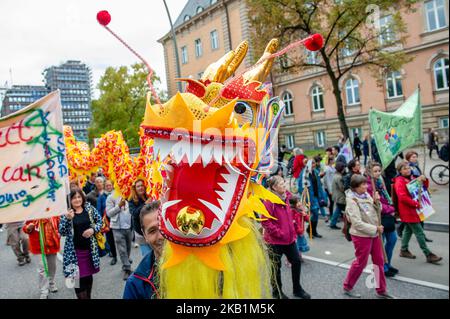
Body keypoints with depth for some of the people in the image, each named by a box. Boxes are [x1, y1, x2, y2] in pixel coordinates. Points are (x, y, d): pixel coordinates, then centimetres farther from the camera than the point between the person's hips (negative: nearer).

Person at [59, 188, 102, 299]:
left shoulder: (89, 208, 0)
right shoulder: (66, 212, -6)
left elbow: (100, 221, 7)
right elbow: (62, 232, -10)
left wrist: (93, 229, -12)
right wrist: (67, 219, -26)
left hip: (90, 248, 3)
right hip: (74, 251, -3)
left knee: (89, 275, 16)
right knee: (78, 278, -1)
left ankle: (88, 296, 36)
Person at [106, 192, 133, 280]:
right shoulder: (111, 197, -1)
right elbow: (109, 213, -5)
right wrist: (119, 205, -14)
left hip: (129, 226, 3)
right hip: (117, 227, -3)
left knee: (128, 248, 13)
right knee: (122, 249, -2)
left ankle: (126, 265, 30)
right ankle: (127, 269, 5)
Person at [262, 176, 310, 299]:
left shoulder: (286, 197, 5)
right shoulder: (269, 201, -19)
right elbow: (265, 222, -23)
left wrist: (292, 231, 14)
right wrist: (279, 233, -20)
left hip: (289, 238, 7)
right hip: (275, 240, -7)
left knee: (296, 261, 14)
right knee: (276, 266, 9)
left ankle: (297, 289, 33)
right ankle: (277, 292, 30)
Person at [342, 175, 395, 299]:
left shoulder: (366, 194, 2)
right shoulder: (352, 200, -20)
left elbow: (377, 211, 11)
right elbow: (357, 223, -24)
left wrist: (376, 202, -9)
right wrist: (375, 228, -20)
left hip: (374, 234, 7)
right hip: (361, 235, -7)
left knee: (379, 261, 14)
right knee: (361, 263, 5)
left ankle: (381, 290, 29)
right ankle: (347, 287, 24)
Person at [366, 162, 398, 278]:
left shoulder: (380, 181, 11)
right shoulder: (368, 185, -18)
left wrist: (391, 208, 4)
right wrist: (389, 209, -14)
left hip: (387, 216, 9)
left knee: (392, 239, 16)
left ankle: (387, 264, 32)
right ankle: (383, 268, 17)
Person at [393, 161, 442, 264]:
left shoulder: (412, 178, 11)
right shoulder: (399, 181, -16)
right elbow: (402, 197, -25)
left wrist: (424, 180, -2)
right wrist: (416, 204, -24)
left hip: (413, 209, 9)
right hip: (407, 211, -9)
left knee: (409, 229, 18)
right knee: (419, 232, -5)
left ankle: (404, 250, 30)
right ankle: (428, 255, 1)